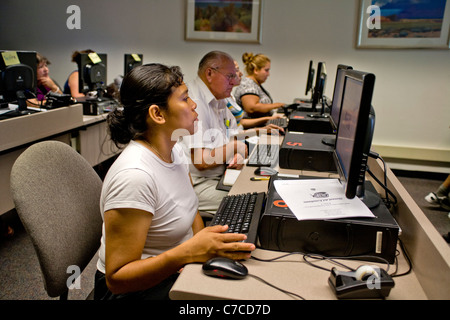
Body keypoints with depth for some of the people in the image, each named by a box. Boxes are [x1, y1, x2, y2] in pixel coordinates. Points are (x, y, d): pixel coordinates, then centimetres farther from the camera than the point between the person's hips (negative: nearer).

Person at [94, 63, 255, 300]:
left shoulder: (175, 151, -1)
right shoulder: (134, 176, -29)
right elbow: (117, 278, -24)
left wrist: (206, 248, -6)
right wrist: (192, 251, -34)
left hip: (179, 271, 8)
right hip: (140, 288, -7)